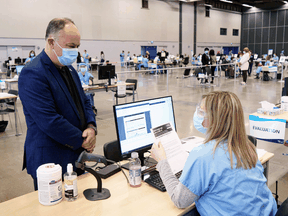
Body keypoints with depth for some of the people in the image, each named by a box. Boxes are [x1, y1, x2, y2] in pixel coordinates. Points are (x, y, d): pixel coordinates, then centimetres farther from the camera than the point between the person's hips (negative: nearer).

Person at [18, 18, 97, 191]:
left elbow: (84, 102, 14)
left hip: (76, 156, 8)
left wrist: (91, 127, -5)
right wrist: (82, 140, -15)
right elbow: (50, 122, -25)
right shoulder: (33, 75, -19)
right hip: (50, 162, -8)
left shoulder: (69, 70, 10)